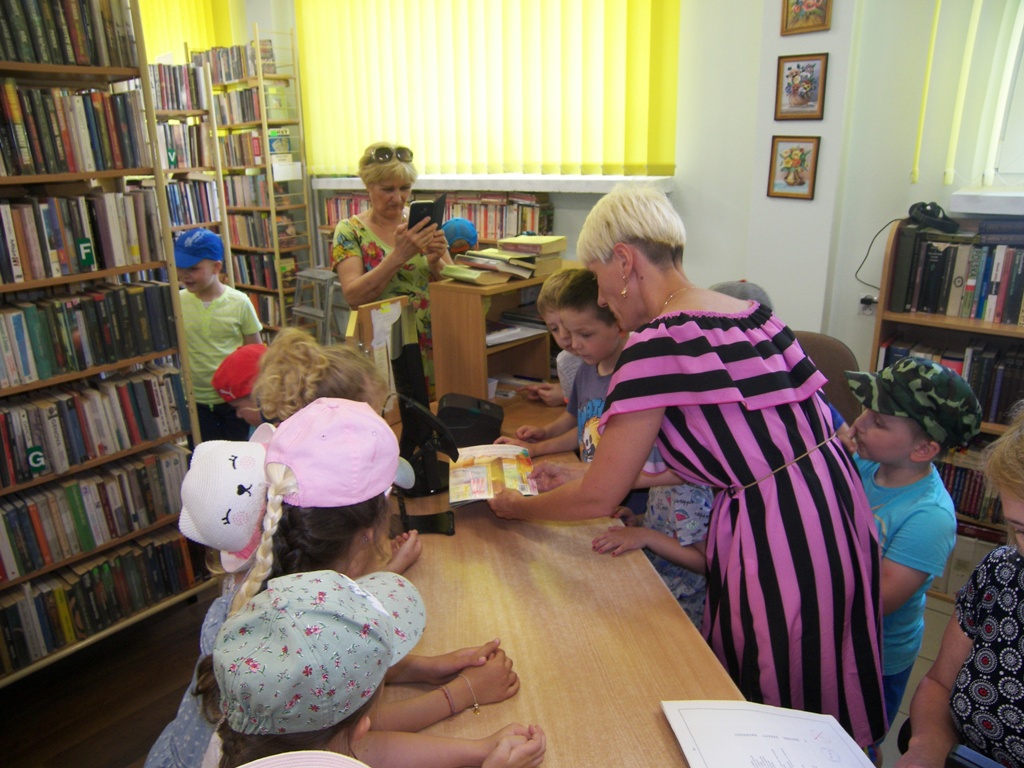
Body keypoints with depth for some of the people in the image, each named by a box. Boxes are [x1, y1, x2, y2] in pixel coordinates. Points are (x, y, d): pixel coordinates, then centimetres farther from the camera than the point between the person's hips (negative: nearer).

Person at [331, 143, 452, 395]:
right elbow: (353, 295, -13)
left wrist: (435, 262, -13)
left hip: (432, 346, 2)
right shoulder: (350, 231, 0)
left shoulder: (423, 223, 8)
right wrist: (399, 256, -24)